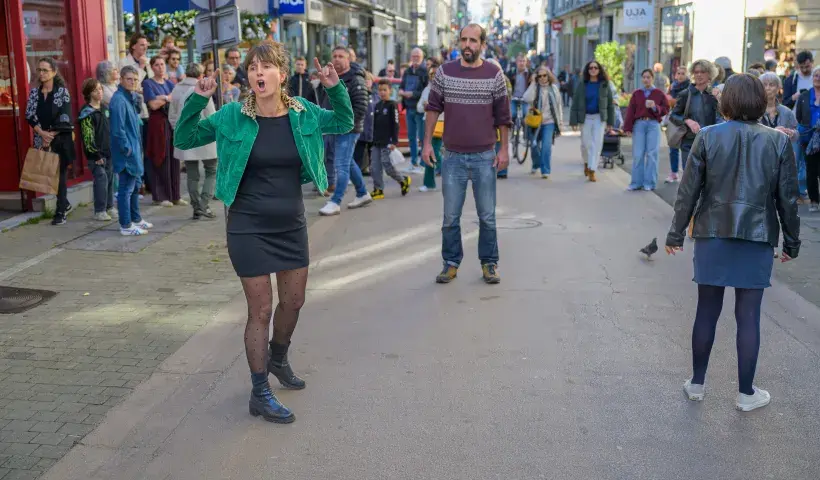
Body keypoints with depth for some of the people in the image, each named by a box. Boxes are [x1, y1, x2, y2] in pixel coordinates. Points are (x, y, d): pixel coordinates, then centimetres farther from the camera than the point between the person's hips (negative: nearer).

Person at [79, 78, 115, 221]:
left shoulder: (104, 108, 14)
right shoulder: (87, 113, -9)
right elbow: (87, 137, -13)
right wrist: (96, 155, -15)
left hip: (109, 152, 7)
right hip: (96, 154, -7)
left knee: (110, 179, 12)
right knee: (101, 179, -9)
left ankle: (109, 207, 23)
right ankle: (99, 211, -3)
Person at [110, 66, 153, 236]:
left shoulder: (131, 97, 12)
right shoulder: (119, 100, -17)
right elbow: (118, 129, -22)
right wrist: (127, 149, -18)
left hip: (134, 149, 10)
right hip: (126, 152, -10)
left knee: (135, 186, 19)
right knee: (126, 188, -4)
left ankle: (136, 219, 32)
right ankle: (126, 225, 2)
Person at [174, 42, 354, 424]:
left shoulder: (303, 113, -3)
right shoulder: (233, 116, -10)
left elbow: (344, 124, 11)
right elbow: (184, 140, -6)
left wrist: (335, 89, -6)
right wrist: (197, 101, -20)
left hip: (292, 225, 4)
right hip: (249, 230, -4)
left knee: (293, 301, 18)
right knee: (261, 310, 2)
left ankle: (277, 359, 47)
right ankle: (260, 394, 16)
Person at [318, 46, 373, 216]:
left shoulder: (355, 80, -12)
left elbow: (361, 109, -18)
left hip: (349, 129, -8)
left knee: (342, 165, -9)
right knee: (349, 163, 17)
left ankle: (335, 202, -6)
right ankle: (363, 194, 30)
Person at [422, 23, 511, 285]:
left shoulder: (495, 74, -1)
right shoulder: (444, 72, 1)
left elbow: (503, 115, 3)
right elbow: (433, 108, 6)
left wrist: (504, 149, -1)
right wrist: (427, 143, 0)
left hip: (485, 157, -1)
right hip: (453, 157, 1)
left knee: (487, 216, 6)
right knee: (450, 217, 6)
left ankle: (489, 264, 18)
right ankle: (451, 263, 18)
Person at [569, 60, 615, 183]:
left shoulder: (604, 85, 1)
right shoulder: (582, 85, 0)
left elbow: (610, 104, 4)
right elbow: (575, 104, -1)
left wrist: (610, 122, 2)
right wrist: (573, 121, -8)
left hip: (599, 117, 0)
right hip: (585, 117, 0)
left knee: (597, 143, -8)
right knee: (586, 143, 7)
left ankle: (592, 171, -6)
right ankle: (586, 163, 36)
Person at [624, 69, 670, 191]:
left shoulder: (659, 93, 8)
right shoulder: (636, 93, 11)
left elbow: (666, 109, 6)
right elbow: (630, 111, 6)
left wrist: (655, 107, -13)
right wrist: (628, 127, -1)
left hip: (653, 125, -1)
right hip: (639, 124, 1)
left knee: (651, 154, -3)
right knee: (637, 154, -3)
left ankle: (649, 183, 3)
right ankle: (637, 183, 4)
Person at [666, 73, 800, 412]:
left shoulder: (708, 137, -5)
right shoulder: (778, 142, -3)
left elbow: (688, 191, -4)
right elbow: (787, 198, 0)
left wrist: (676, 233, 5)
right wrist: (792, 241, 11)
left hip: (712, 236, 0)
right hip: (757, 238, 0)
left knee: (707, 311, 11)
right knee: (748, 315, 7)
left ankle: (697, 384, 23)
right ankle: (746, 393, 17)